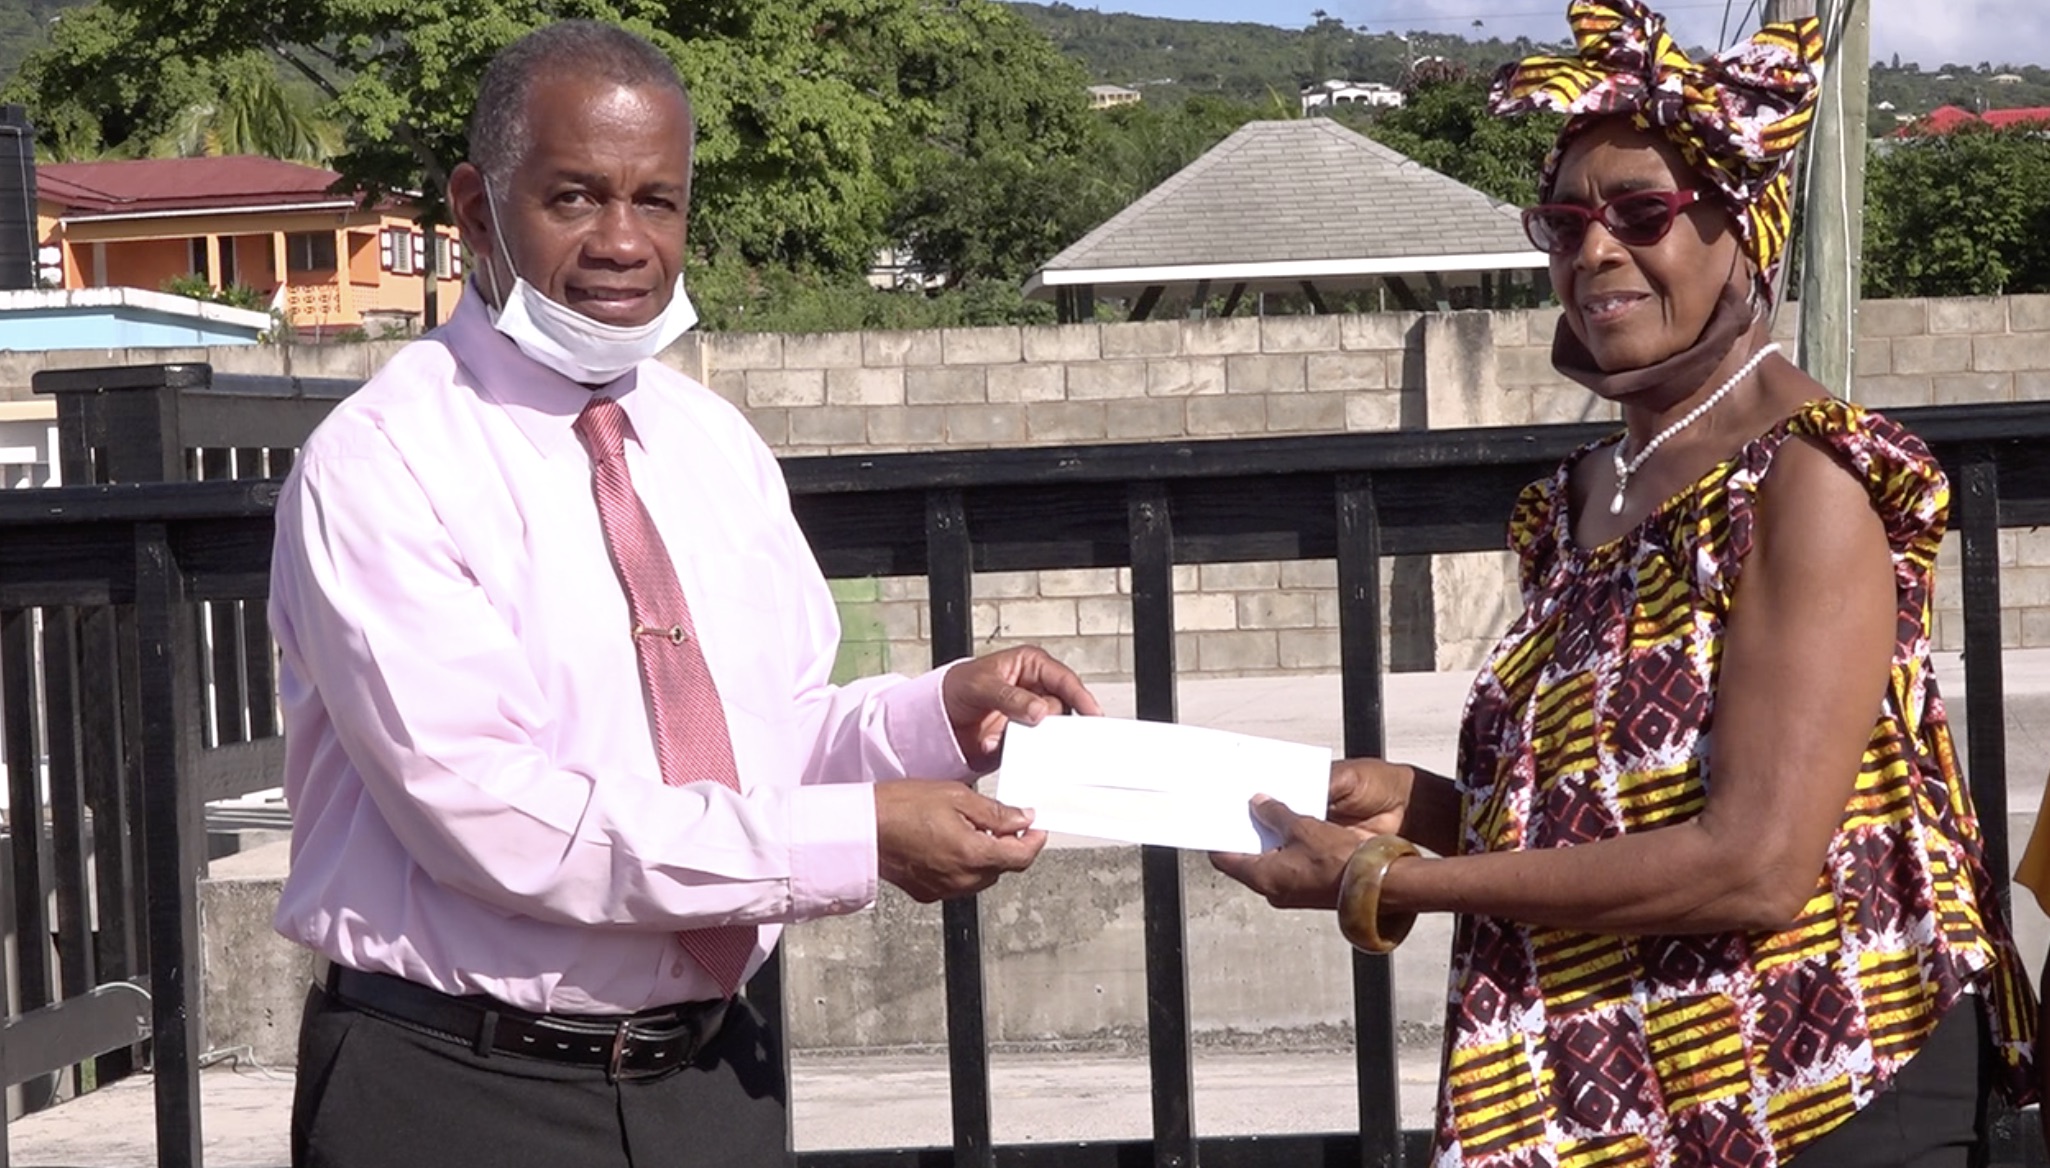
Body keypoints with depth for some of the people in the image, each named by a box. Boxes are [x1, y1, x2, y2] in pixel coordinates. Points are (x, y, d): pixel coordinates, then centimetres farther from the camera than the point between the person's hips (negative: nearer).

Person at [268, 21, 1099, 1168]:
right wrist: (857, 840, -23)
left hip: (712, 1072, 6)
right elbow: (488, 813, -22)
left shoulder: (719, 445, 8)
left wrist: (943, 714, -7)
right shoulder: (378, 467, -13)